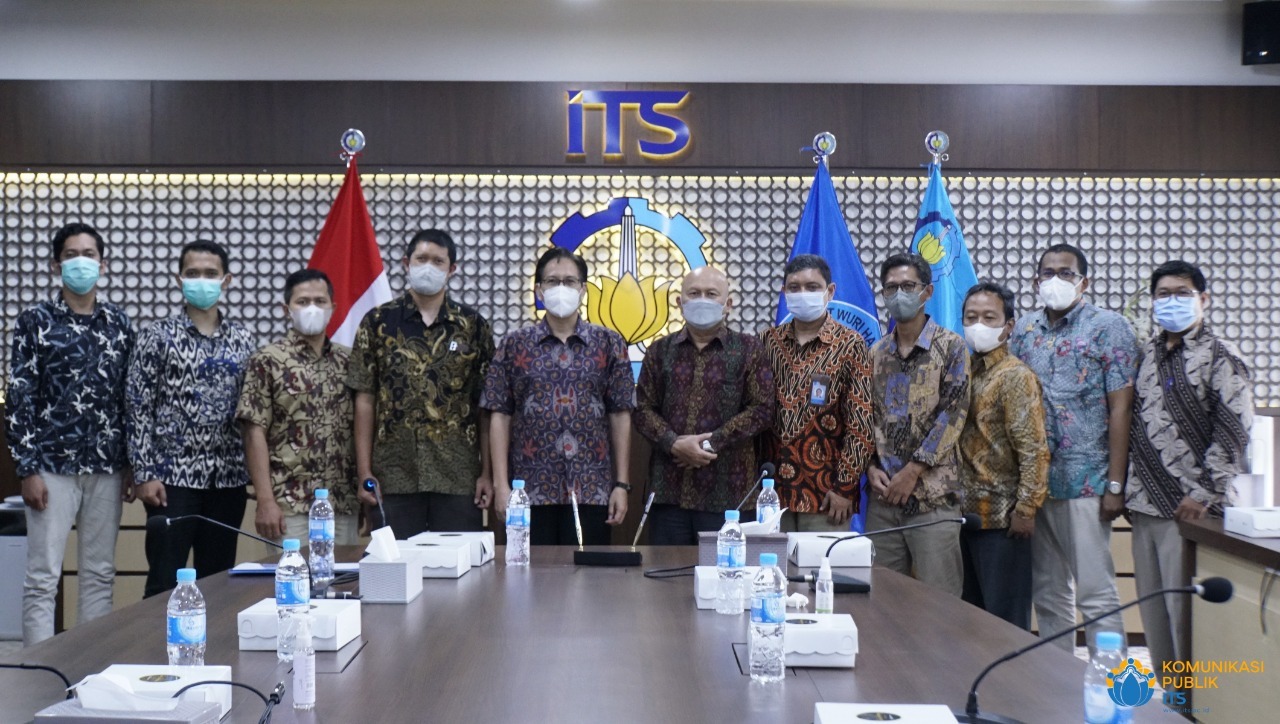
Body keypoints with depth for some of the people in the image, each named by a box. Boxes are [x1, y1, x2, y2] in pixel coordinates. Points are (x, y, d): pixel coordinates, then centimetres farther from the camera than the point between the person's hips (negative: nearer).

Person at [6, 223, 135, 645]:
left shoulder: (118, 323, 8)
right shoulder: (35, 322, -1)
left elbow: (129, 396, 10)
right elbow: (20, 399, -4)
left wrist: (131, 464, 7)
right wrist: (27, 470, -9)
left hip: (107, 468, 3)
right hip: (53, 467, -3)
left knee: (99, 575, 9)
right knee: (42, 578, -1)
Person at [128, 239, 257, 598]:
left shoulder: (243, 340, 8)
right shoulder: (157, 337, -2)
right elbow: (139, 409, -4)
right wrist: (144, 474, -10)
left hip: (228, 478, 4)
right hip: (173, 476, -3)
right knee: (165, 581, -1)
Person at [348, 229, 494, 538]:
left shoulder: (474, 326, 6)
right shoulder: (378, 323, 5)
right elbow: (365, 400, 4)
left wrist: (487, 472, -1)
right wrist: (364, 472, -1)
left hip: (459, 476, 0)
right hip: (394, 476, 0)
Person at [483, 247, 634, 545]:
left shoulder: (609, 344, 7)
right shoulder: (515, 345, 6)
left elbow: (620, 416, 6)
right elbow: (500, 417, 4)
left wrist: (621, 484, 1)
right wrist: (501, 485, -3)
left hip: (591, 491, 0)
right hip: (530, 489, 0)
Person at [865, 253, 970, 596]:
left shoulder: (950, 346, -1)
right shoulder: (876, 353, 14)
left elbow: (953, 413, -9)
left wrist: (913, 471, -12)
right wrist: (871, 467, -2)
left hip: (932, 494, -4)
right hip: (883, 492, 5)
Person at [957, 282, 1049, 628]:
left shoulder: (1016, 376, -9)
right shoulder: (963, 372, 11)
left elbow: (1034, 450, -15)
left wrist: (1025, 509, -18)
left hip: (1002, 518, -7)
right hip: (965, 513, 7)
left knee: (1005, 621, 1)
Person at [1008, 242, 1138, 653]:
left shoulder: (1108, 327, -3)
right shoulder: (1024, 329, 12)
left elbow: (1119, 409, -7)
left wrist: (1115, 485, -12)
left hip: (1086, 481, -5)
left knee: (1095, 594, -3)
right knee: (1047, 593, 13)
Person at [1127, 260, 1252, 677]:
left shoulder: (1219, 357, -3)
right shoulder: (1146, 355, 14)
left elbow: (1233, 432, -10)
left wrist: (1203, 494, -14)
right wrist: (1125, 487, 10)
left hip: (1191, 510, -6)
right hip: (1145, 504, 6)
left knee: (1186, 615, -5)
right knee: (1153, 613, 11)